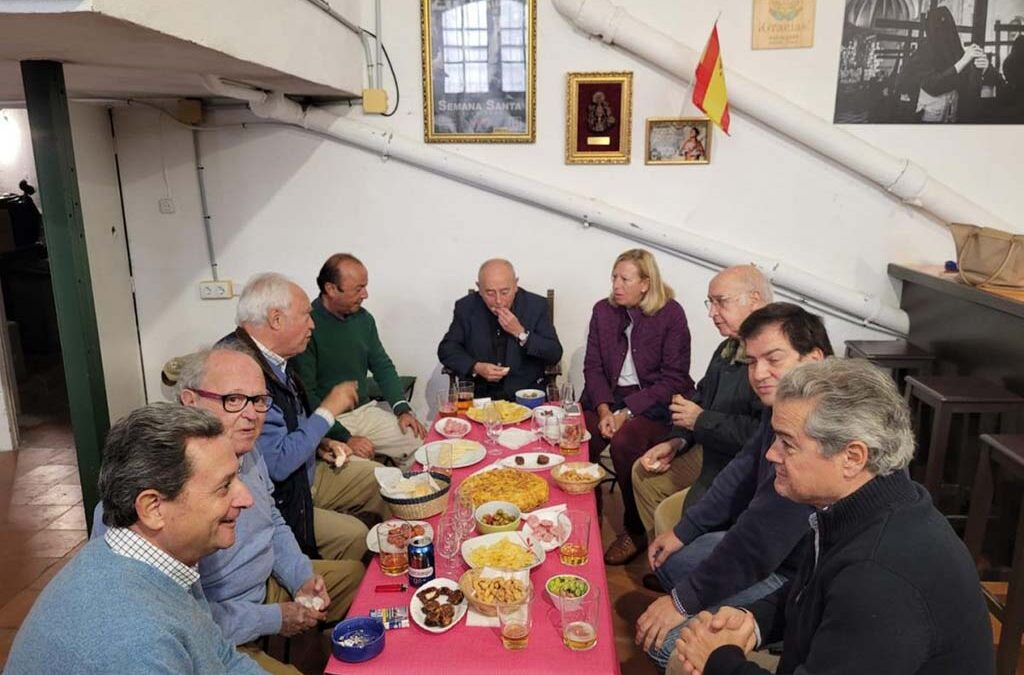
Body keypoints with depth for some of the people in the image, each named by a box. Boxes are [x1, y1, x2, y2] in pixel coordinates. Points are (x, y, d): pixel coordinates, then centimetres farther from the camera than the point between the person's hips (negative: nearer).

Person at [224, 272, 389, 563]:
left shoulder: (272, 359, 1)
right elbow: (277, 464, -30)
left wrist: (319, 443, 3)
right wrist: (329, 410, -20)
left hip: (304, 473, 10)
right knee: (352, 534, -19)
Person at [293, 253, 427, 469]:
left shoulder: (363, 318, 8)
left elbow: (382, 366, 15)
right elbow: (306, 395, -14)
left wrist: (403, 409, -1)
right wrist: (345, 438, -19)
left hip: (365, 411, 7)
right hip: (328, 422, -6)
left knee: (419, 441, -10)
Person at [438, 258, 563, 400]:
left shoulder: (536, 305, -2)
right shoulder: (466, 307, 0)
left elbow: (555, 355, -5)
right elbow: (446, 349, 3)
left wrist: (520, 333, -17)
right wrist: (476, 367, -14)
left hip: (525, 395, -1)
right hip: (478, 395, 1)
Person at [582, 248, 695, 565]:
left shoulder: (670, 314, -8)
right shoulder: (603, 310, 6)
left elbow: (673, 379, -10)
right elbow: (593, 367, 5)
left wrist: (627, 411, -18)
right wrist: (604, 410, -12)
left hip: (655, 402, -4)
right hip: (609, 397, 4)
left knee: (624, 443, -31)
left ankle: (636, 531, -7)